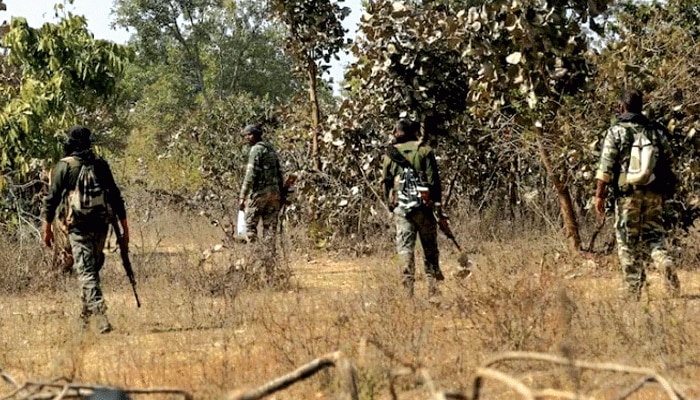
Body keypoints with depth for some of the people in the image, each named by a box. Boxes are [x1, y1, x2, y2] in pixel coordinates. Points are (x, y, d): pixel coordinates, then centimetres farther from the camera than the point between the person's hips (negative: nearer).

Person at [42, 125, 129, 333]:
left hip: (78, 226, -4)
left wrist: (47, 227, 6)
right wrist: (124, 225, 13)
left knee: (86, 272, -5)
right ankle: (86, 316, 27)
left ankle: (101, 318, -18)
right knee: (93, 269, 19)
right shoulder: (101, 164, 7)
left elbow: (52, 197, -2)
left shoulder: (65, 166, -3)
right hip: (100, 225, 4)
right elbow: (115, 196, 8)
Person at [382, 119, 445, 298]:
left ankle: (408, 287, -7)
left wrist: (390, 203, 20)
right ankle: (432, 288, 3)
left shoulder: (390, 154, 7)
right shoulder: (424, 150, 0)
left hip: (400, 207, 1)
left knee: (404, 246, 1)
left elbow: (386, 181, 11)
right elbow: (434, 179, -3)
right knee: (430, 247, 7)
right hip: (423, 204, -1)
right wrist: (438, 203, 2)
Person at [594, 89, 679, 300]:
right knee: (654, 233, 14)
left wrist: (600, 195, -6)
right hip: (654, 193, 4)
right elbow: (667, 162, 10)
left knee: (628, 242, 4)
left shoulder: (616, 131, -4)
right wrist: (665, 191, 19)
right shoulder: (657, 130, 9)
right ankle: (664, 261, -16)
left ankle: (634, 290, 3)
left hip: (627, 192, -3)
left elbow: (606, 166, -9)